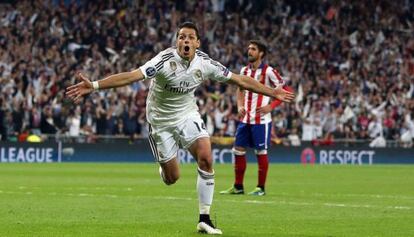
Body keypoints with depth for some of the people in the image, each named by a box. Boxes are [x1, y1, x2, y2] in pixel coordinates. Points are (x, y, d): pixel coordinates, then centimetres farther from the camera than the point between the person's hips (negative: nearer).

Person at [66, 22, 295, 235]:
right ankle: (164, 168, 41)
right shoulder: (165, 60, -27)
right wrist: (94, 85, -50)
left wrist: (272, 92, 3)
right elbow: (132, 76, -38)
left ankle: (204, 219, -9)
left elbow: (239, 79, 0)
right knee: (172, 178, 0)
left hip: (188, 115, 3)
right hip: (161, 121, -3)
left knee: (206, 159, -19)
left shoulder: (205, 63, -12)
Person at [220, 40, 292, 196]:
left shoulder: (268, 71, -9)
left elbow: (286, 91, -8)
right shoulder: (245, 70, 10)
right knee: (238, 150, 5)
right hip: (245, 119, 6)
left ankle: (261, 188, 8)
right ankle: (238, 187, 13)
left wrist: (270, 107, -15)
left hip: (261, 120, -6)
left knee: (261, 151, -1)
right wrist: (240, 106, 6)